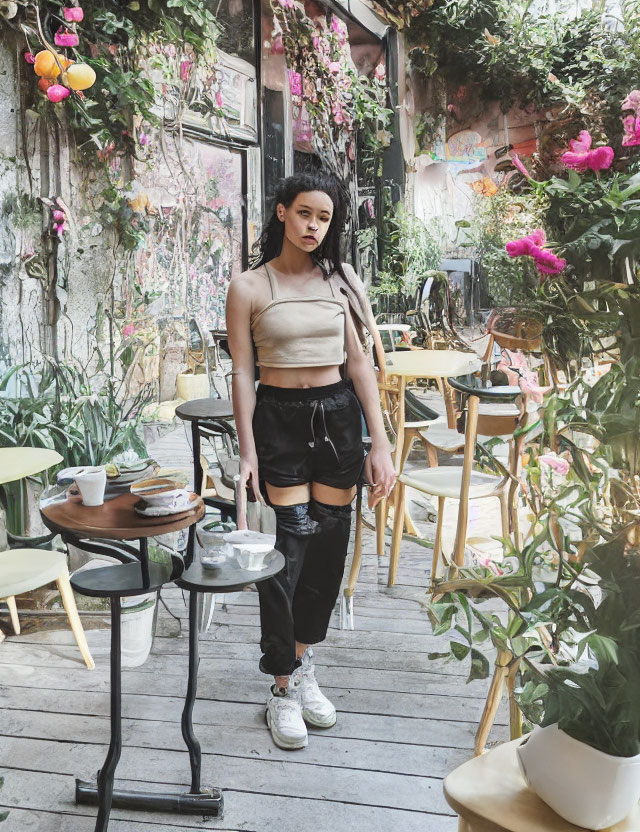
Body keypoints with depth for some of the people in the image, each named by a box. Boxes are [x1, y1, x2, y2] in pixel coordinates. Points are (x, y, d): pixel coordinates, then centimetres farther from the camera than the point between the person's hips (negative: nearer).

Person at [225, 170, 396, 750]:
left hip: (338, 415, 4)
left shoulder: (341, 281, 6)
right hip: (280, 419, -3)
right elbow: (243, 374, -3)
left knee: (329, 545, 8)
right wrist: (248, 452, -8)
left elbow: (359, 363, 5)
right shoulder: (249, 288, -2)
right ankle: (284, 688, 13)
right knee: (287, 549, -5)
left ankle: (302, 665, 30)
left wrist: (380, 442, 0)